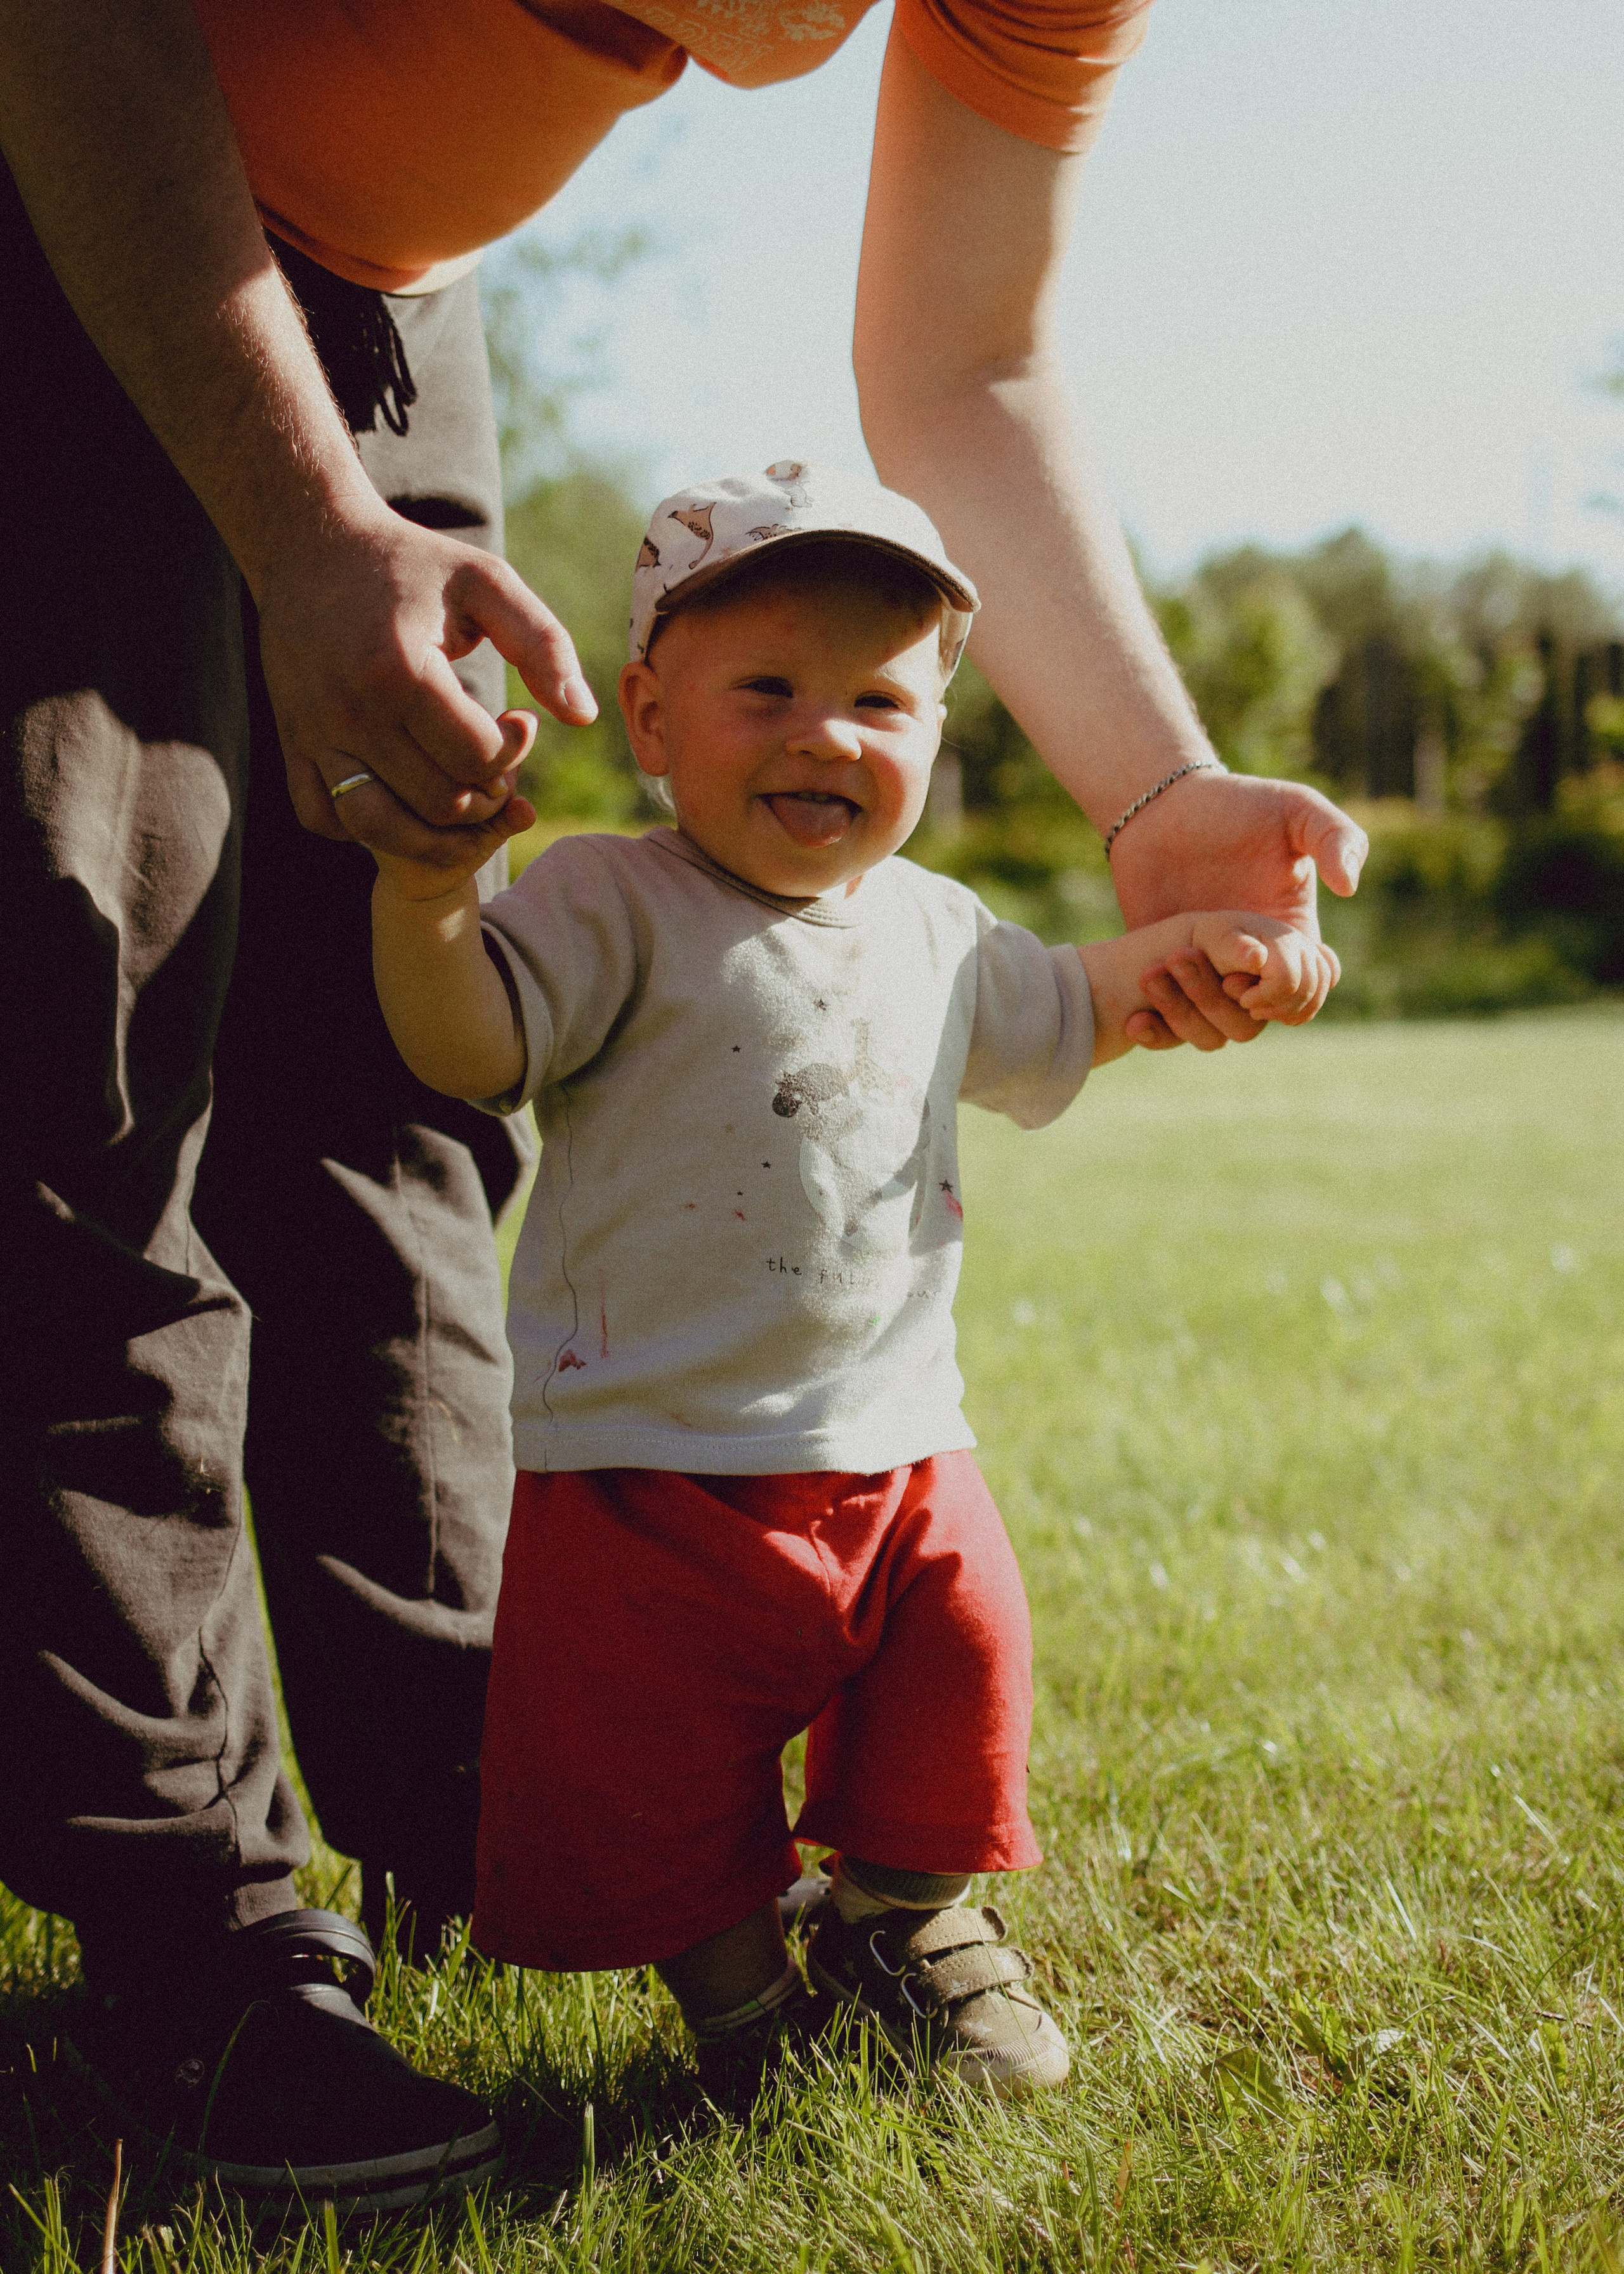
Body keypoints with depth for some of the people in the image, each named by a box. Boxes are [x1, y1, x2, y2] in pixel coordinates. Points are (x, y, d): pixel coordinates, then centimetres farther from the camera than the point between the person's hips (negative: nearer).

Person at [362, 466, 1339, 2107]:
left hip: (895, 1454, 5)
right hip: (653, 1468, -5)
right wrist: (427, 889, -39)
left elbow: (1055, 1020, 30)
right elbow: (469, 1048, -22)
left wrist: (1194, 952, 18)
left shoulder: (934, 933, 10)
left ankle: (905, 1912, 38)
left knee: (961, 1667, 13)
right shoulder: (613, 907, -10)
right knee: (652, 1769, 1)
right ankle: (726, 1967, 28)